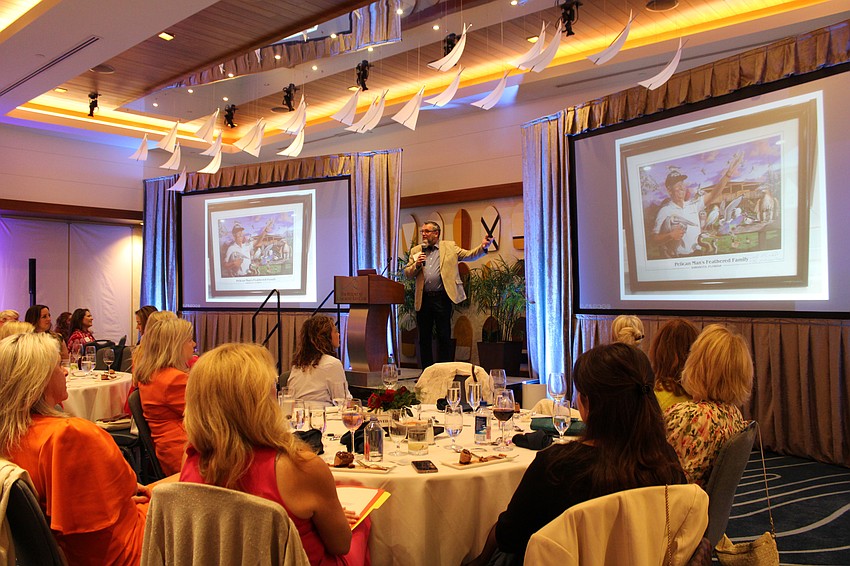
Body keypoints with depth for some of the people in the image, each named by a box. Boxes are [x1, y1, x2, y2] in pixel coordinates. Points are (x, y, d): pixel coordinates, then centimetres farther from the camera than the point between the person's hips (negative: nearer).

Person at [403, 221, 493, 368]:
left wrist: (483, 247, -18)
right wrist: (416, 265, -8)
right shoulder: (416, 251, 13)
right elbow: (407, 273, 12)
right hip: (423, 299, 3)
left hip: (442, 298, -3)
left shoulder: (450, 247, 7)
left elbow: (469, 255, -1)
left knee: (444, 337, 1)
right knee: (424, 338, 9)